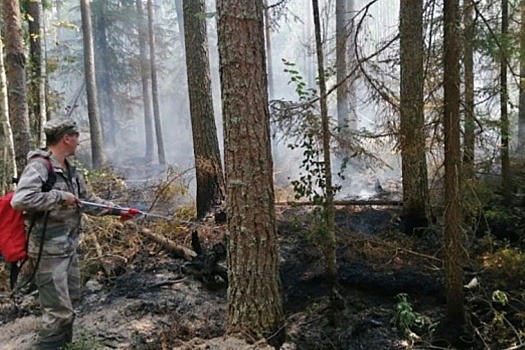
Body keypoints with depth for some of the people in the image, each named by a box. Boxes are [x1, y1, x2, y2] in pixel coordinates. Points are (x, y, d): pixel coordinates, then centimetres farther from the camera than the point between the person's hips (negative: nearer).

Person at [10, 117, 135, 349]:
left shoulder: (70, 170, 10)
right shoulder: (39, 166, -18)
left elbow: (88, 201, 17)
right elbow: (20, 200, -32)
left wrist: (117, 211, 11)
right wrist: (60, 196, -25)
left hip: (69, 248, 9)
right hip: (48, 251, -9)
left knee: (71, 301, 21)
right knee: (58, 311, -3)